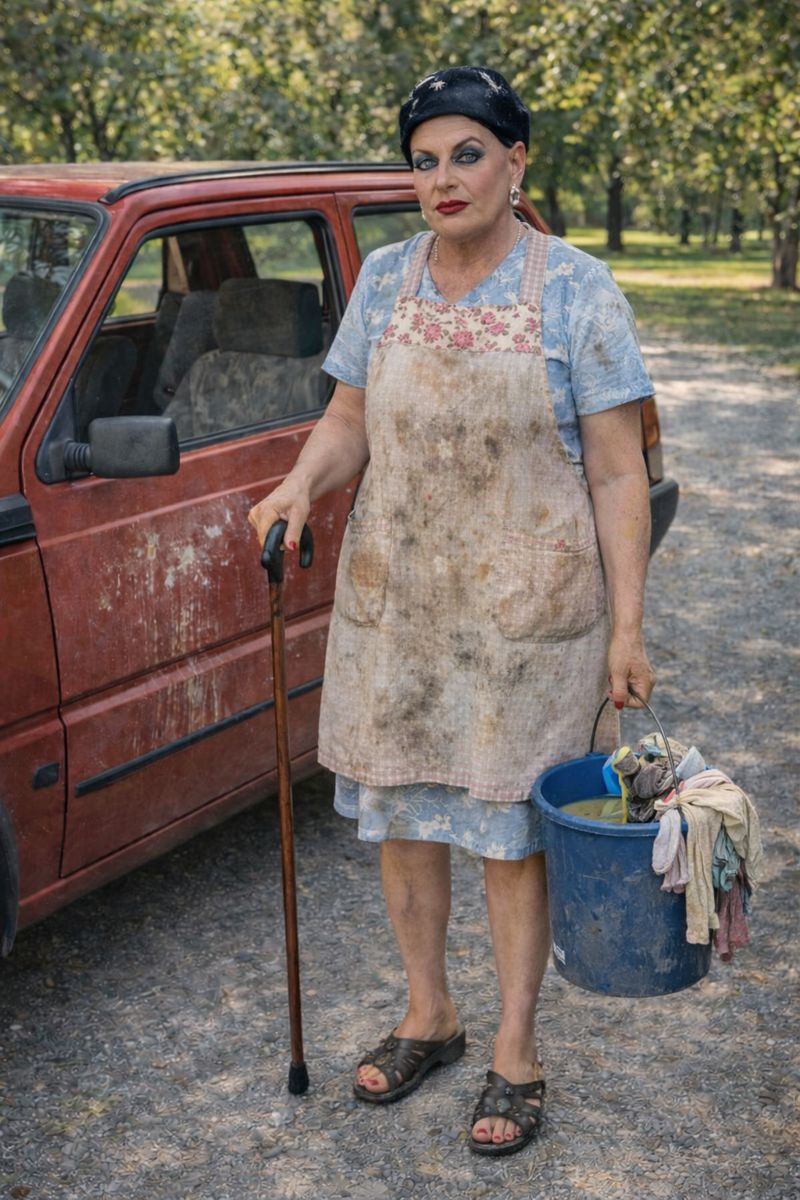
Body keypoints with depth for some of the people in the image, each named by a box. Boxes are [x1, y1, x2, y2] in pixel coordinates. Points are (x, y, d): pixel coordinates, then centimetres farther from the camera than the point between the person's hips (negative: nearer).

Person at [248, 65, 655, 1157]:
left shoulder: (578, 291, -7)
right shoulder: (385, 280, 5)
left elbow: (618, 474, -7)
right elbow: (348, 422, 11)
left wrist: (626, 628, -12)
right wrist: (302, 484, -11)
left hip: (525, 609, -4)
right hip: (392, 599, 4)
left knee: (509, 829, 4)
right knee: (398, 811, 12)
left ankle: (517, 1053, 22)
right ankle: (428, 1017, 34)